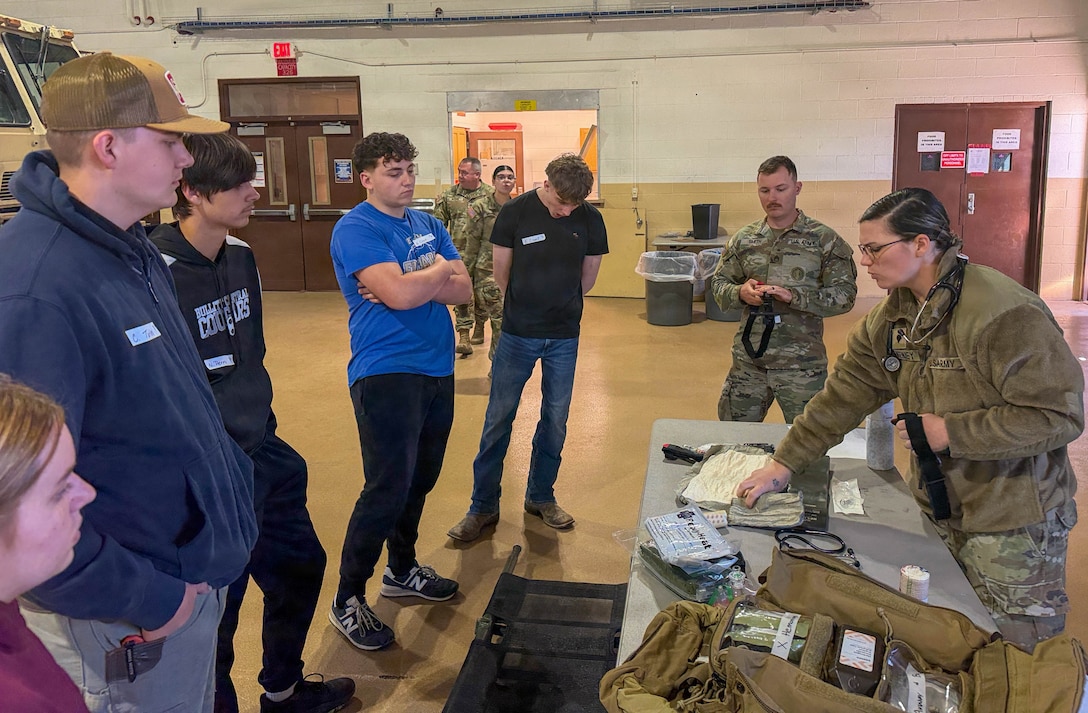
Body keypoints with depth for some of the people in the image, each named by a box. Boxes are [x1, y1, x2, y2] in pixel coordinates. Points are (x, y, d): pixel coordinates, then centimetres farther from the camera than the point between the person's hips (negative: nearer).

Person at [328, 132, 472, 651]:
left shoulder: (427, 225, 13)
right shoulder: (356, 229, -10)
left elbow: (465, 290, 4)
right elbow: (399, 294, -25)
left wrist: (412, 286, -13)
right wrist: (440, 270, -6)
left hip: (437, 371, 8)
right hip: (387, 374, -8)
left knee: (419, 481, 17)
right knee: (387, 490, -8)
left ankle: (402, 570, 36)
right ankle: (347, 600, 8)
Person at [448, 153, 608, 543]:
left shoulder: (590, 220, -3)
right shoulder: (515, 212, -10)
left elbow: (587, 279, 9)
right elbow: (502, 274, 0)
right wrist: (529, 305, 9)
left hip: (564, 338, 2)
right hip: (518, 334, -2)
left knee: (555, 419, 10)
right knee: (498, 419, 3)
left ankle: (541, 496, 28)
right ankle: (483, 506, 14)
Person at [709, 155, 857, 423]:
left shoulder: (825, 240, -3)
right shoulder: (744, 238, 7)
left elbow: (845, 295, -8)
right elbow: (718, 284, 9)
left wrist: (793, 296, -21)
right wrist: (740, 293, -13)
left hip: (802, 364, -3)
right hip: (748, 360, 3)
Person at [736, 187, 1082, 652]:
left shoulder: (1005, 315, -23)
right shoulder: (894, 315, 3)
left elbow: (1061, 414, -21)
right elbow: (845, 392, 6)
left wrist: (951, 433, -21)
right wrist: (784, 463, 3)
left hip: (1013, 523, -7)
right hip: (942, 512, 7)